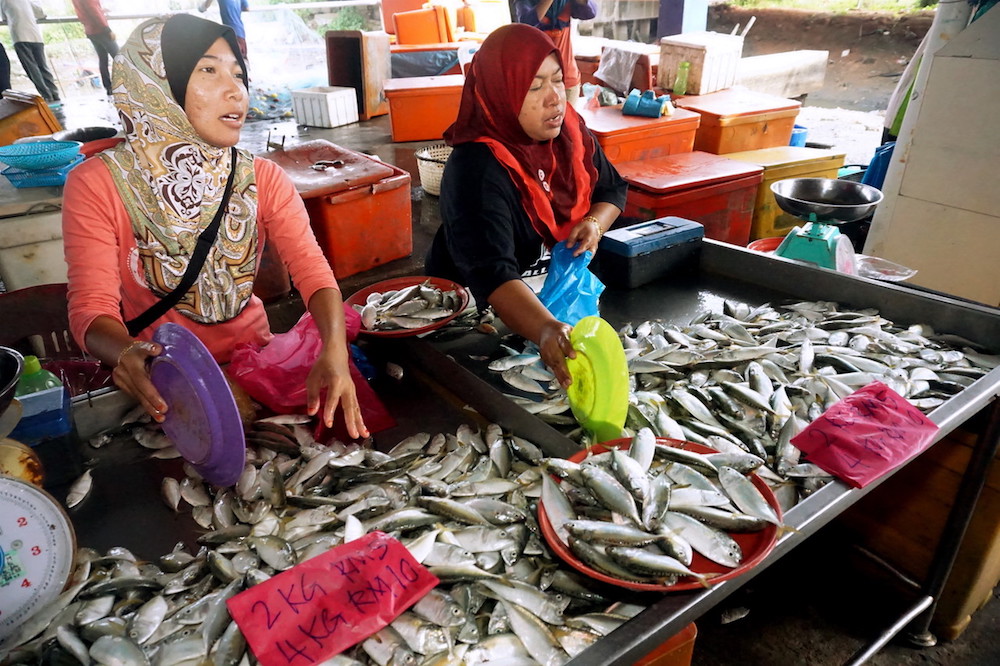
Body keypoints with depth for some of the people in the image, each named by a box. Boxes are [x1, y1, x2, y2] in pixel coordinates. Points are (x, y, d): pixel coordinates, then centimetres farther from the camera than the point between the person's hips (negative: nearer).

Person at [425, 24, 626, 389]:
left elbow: (612, 188, 11)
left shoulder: (570, 132, -6)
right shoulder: (476, 169, -28)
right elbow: (491, 273, -42)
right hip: (473, 305, -6)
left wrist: (595, 222, -12)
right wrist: (546, 330, -59)